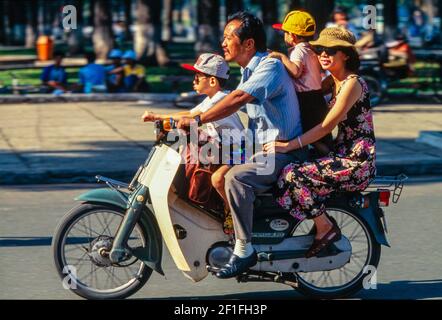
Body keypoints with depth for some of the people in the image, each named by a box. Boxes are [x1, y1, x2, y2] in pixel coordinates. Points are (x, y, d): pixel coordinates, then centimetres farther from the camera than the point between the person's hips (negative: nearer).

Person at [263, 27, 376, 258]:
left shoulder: (352, 84, -14)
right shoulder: (334, 81, 14)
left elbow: (327, 126, -18)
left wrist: (289, 145, -21)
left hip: (357, 162, -10)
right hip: (343, 155, 10)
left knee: (294, 175, -19)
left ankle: (325, 228, -7)